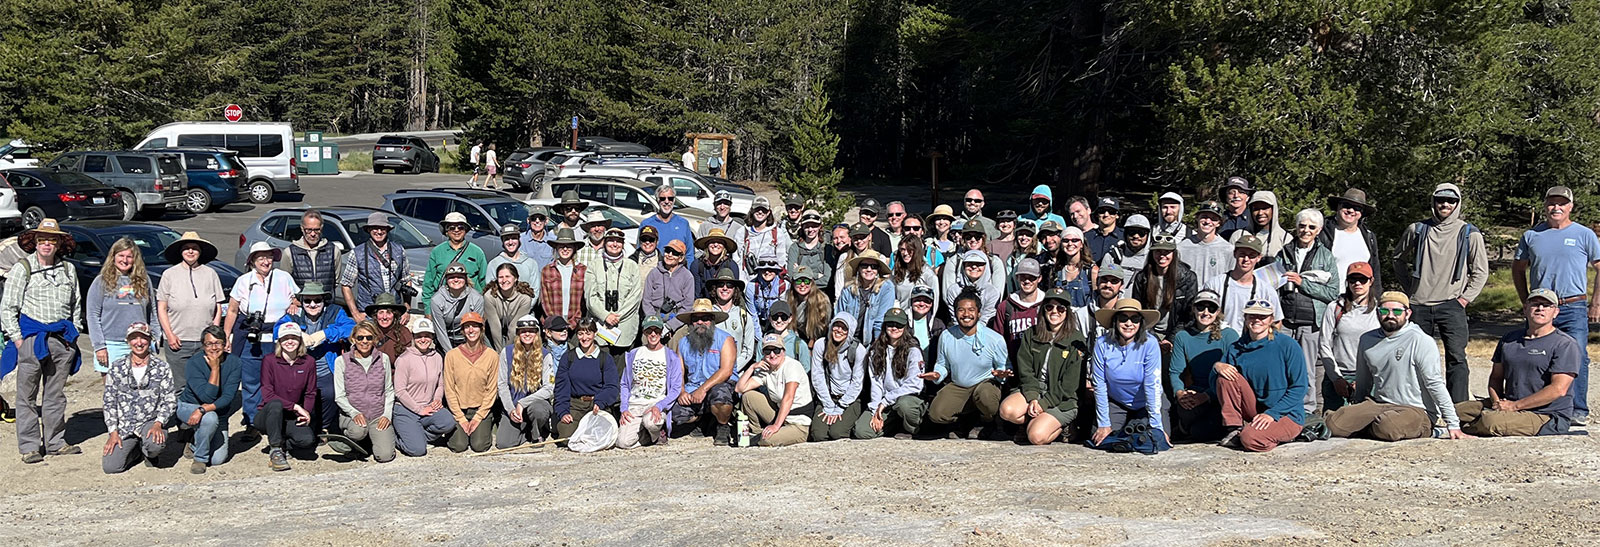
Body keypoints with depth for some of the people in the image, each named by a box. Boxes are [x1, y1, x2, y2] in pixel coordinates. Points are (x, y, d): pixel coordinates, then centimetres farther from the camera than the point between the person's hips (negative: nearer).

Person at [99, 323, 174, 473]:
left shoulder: (162, 368, 1)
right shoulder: (116, 368, 4)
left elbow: (170, 400, -1)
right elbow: (109, 402, 6)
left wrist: (158, 423, -17)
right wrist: (113, 432, -4)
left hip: (151, 422, -1)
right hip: (123, 425, 1)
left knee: (156, 444, -36)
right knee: (110, 467, -16)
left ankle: (148, 453, 5)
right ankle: (135, 450, 18)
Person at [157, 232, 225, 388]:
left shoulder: (210, 274, 9)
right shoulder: (169, 274, 5)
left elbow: (218, 308, 11)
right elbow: (161, 308, 4)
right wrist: (169, 334, -6)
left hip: (205, 341, 1)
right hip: (178, 342, -1)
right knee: (180, 387, -1)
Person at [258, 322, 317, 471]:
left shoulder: (309, 362, 1)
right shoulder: (269, 360, -9)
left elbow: (310, 394, 6)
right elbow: (267, 395, -15)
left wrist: (306, 412, -13)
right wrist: (295, 406, -22)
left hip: (292, 418, 3)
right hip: (266, 416, -3)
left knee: (308, 440, -26)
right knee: (276, 404, -38)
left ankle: (281, 444, 7)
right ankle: (275, 451, -24)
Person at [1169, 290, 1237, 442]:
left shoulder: (1229, 335, -2)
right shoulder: (1182, 336, 8)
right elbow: (1175, 371, 7)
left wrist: (1207, 395, -24)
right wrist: (1179, 392, -17)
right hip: (1197, 391, 2)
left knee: (1200, 432, -28)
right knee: (1186, 404, -36)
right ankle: (1184, 427, 2)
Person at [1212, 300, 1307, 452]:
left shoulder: (1288, 345, -8)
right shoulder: (1236, 348, 3)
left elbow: (1299, 388, -10)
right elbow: (1215, 385, 2)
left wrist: (1272, 414, -19)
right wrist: (1216, 366, -21)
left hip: (1287, 414, -4)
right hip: (1254, 410, 4)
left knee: (1251, 440, -32)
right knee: (1226, 377, -17)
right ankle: (1234, 430, -9)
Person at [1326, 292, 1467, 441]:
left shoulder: (1421, 341, -9)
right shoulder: (1367, 340, 10)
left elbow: (1435, 384, -12)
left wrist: (1453, 424, -15)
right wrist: (1357, 416, 29)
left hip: (1417, 410, -4)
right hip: (1378, 405, 5)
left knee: (1387, 427, -37)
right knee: (1334, 423, -18)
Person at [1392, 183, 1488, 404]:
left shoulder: (1469, 234, 3)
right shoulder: (1417, 230, 7)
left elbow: (1481, 271, 6)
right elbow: (1399, 259, 21)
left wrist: (1464, 298, -3)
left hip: (1451, 305, -2)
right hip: (1419, 306, 2)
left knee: (1456, 358, -10)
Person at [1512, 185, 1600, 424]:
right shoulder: (1532, 236, 11)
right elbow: (1518, 269, 18)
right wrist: (1526, 302, 11)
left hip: (1574, 308, -2)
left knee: (1576, 360, -7)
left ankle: (1578, 411, -1)